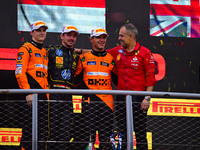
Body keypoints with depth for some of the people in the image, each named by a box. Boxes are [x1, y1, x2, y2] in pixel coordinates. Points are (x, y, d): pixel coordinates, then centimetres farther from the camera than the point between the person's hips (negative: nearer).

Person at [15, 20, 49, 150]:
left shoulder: (45, 52, 23)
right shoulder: (26, 49, -2)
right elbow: (20, 73, -11)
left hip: (44, 94, 8)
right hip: (31, 94, -8)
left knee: (43, 128, 6)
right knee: (29, 128, -9)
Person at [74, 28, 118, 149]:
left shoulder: (111, 59, 12)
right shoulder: (84, 58, 9)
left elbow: (117, 80, 13)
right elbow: (76, 79, 11)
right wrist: (84, 90, 0)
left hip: (106, 102, 1)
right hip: (89, 102, -1)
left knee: (106, 135, 1)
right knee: (87, 135, -5)